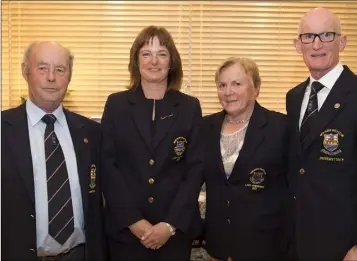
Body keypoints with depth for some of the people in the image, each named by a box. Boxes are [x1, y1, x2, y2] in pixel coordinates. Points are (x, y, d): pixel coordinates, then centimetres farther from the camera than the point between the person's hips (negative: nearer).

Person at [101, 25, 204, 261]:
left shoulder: (190, 107, 3)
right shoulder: (116, 104, 2)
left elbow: (196, 168, -2)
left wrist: (171, 224, -11)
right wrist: (133, 221, -11)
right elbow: (107, 166, -3)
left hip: (177, 228, 1)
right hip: (125, 228, 0)